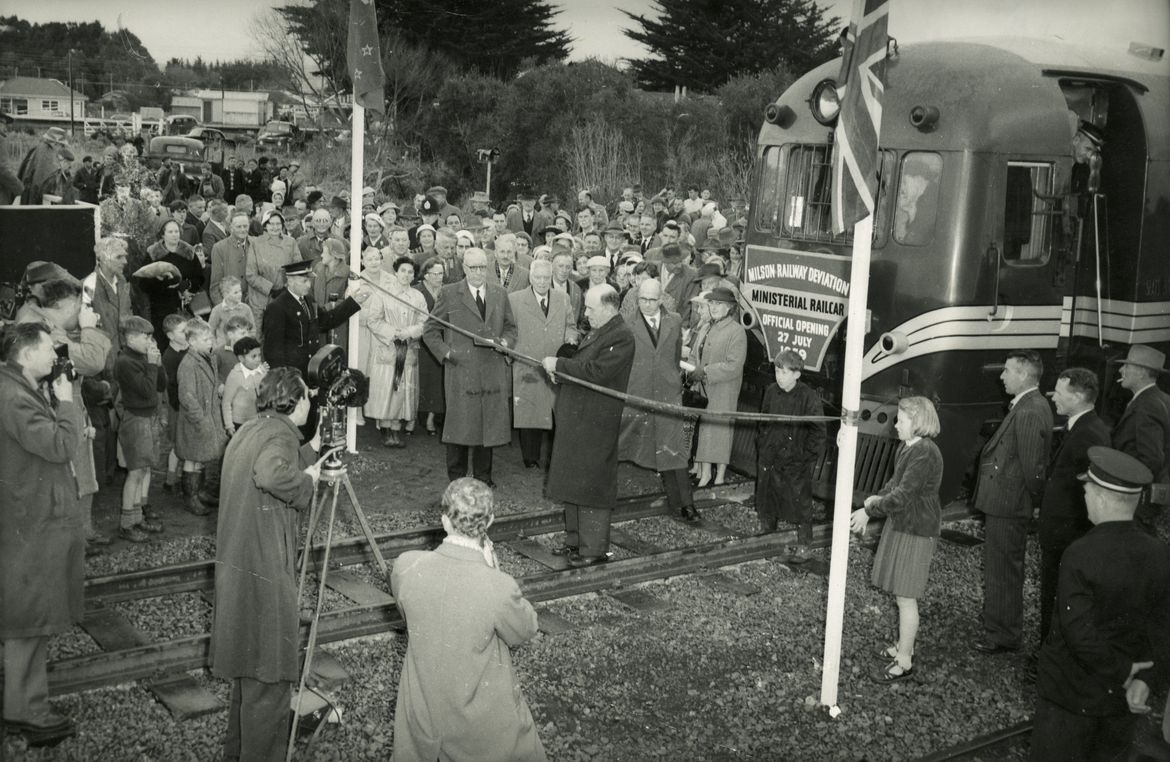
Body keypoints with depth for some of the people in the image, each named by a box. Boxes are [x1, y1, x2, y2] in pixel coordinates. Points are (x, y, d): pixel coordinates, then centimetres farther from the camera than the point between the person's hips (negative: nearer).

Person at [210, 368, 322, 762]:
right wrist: (307, 479, -19)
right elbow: (271, 475, -36)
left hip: (238, 564, 10)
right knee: (268, 676, 0)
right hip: (265, 571, -10)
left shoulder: (250, 430, 13)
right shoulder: (281, 434, -17)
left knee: (250, 664, 22)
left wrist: (308, 458, 24)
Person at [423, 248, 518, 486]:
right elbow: (430, 331, 4)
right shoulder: (449, 294, 2)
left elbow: (510, 327, 20)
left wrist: (506, 342, -1)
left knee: (489, 425, 7)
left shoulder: (500, 294, 13)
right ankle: (456, 479, 13)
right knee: (460, 424, 0)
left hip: (493, 371, 3)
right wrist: (446, 353, -8)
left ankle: (483, 478, 19)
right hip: (461, 369, -3)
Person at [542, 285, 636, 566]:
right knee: (572, 481, 17)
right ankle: (575, 540, 29)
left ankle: (594, 549, 6)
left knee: (591, 485, -3)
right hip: (575, 419, 10)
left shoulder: (621, 337, -17)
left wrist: (560, 365, -20)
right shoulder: (597, 332, 14)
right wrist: (559, 369, 3)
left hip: (595, 424, -10)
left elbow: (598, 372, -26)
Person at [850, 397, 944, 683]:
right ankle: (904, 645, 32)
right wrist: (877, 499, 1)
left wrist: (869, 510, -19)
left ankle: (904, 661, 8)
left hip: (916, 530, -9)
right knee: (901, 594, 18)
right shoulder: (908, 447, 7)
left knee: (905, 597, -2)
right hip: (900, 524, 9)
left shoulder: (925, 454, -23)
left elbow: (903, 495, -26)